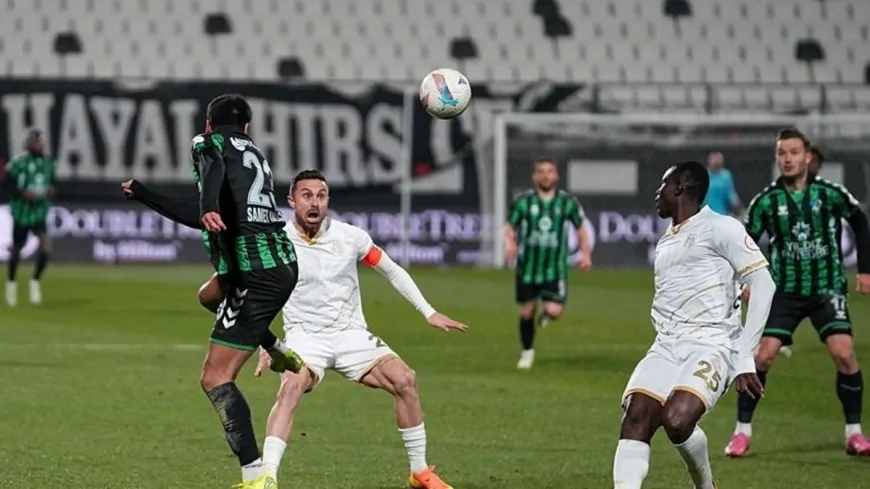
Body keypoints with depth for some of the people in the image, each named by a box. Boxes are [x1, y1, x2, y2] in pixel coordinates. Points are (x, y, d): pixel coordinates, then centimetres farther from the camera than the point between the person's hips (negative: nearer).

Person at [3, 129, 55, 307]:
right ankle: (11, 283, 35)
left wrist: (51, 190, -5)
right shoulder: (18, 164, -15)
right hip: (21, 213, -3)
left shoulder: (48, 162, 1)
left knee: (45, 247, -15)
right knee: (16, 250, 10)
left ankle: (35, 282, 7)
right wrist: (23, 194, -23)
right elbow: (7, 184, -11)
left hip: (40, 213, 3)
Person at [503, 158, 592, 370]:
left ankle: (546, 312, 24)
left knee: (554, 311, -15)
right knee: (526, 312, 8)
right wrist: (511, 243, -19)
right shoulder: (523, 201, -4)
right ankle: (527, 352, 32)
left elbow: (580, 227, 10)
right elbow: (510, 227, 2)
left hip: (555, 267, -1)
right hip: (528, 266, 1)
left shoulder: (567, 202, -3)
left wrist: (585, 253, -1)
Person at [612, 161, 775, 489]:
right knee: (635, 418, -18)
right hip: (667, 347, 7)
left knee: (676, 420, -29)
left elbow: (762, 284, -6)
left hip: (711, 346, -7)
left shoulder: (720, 228, -1)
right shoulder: (665, 244, 24)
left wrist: (745, 358, -10)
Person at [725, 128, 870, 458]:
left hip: (827, 288, 0)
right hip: (785, 291, 0)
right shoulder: (766, 201, -6)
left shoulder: (830, 194, -7)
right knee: (762, 356, -11)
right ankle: (742, 431, 3)